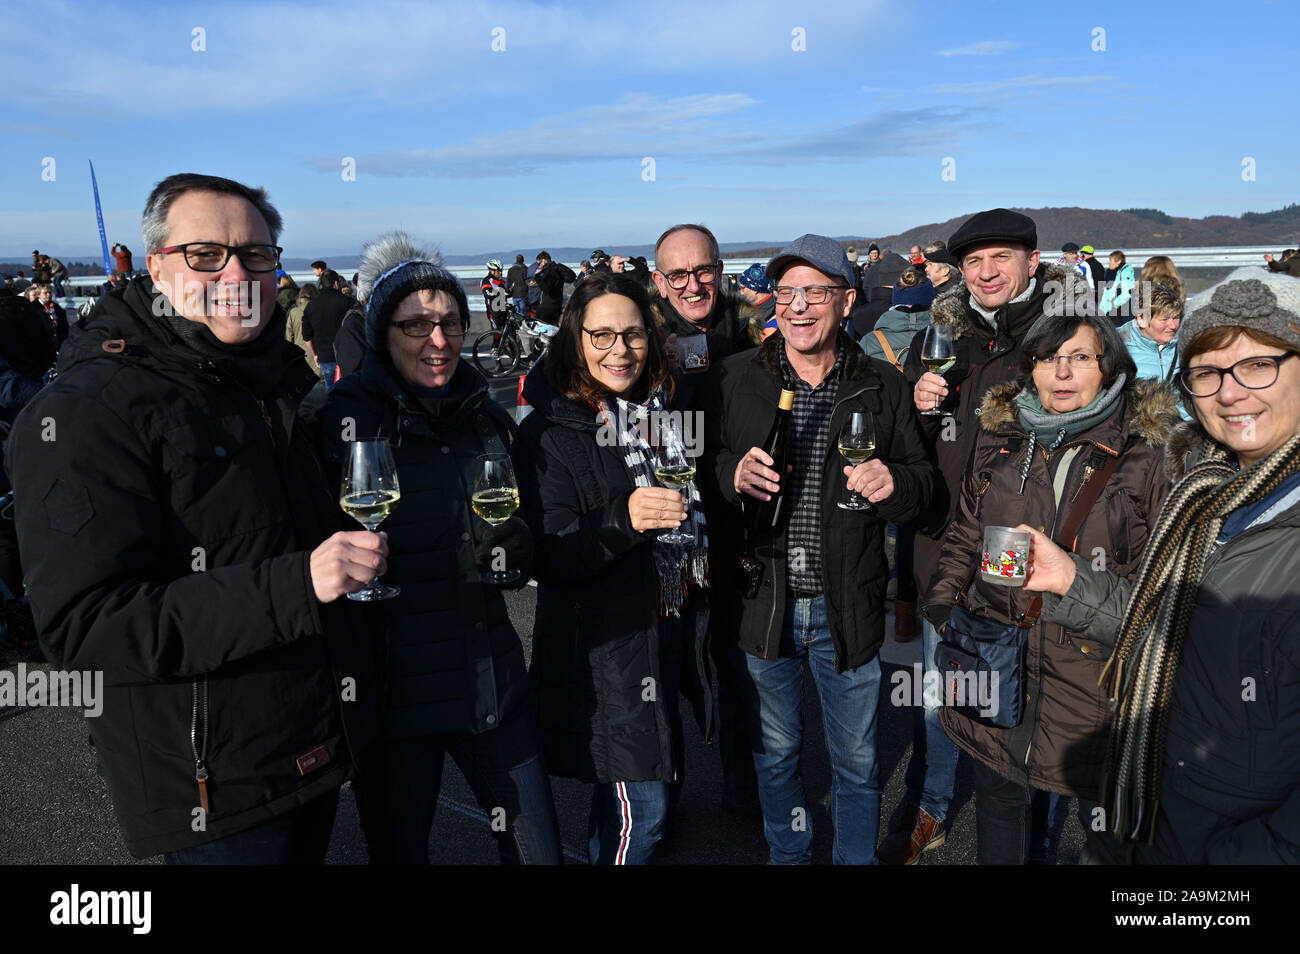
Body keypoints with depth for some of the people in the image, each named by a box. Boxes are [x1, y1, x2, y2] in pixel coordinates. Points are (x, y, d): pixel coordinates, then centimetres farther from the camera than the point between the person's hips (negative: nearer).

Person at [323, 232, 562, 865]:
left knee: (539, 848, 14)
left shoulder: (487, 417, 6)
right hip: (392, 688, -4)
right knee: (399, 850, 16)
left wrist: (514, 548, -4)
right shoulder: (347, 417, -10)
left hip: (492, 680, 4)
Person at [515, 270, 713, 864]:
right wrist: (623, 520, -35)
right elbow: (554, 559, -20)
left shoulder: (666, 413, 8)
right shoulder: (551, 432, -11)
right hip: (606, 643, -6)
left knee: (621, 787, 19)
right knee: (639, 808, -2)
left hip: (674, 628, 6)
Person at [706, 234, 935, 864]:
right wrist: (733, 475, -20)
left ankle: (856, 859, 40)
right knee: (775, 751, 20)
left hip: (847, 608, 0)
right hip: (764, 600, 1)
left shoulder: (883, 387, 0)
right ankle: (787, 855, 45)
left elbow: (924, 482, 4)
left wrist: (893, 482, -19)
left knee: (857, 760, 15)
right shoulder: (736, 378, 0)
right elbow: (701, 468, 3)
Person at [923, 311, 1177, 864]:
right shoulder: (997, 436, 6)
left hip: (1096, 665, -3)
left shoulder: (1146, 449, -4)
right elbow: (965, 533, 15)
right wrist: (941, 599, 1)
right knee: (999, 796, 19)